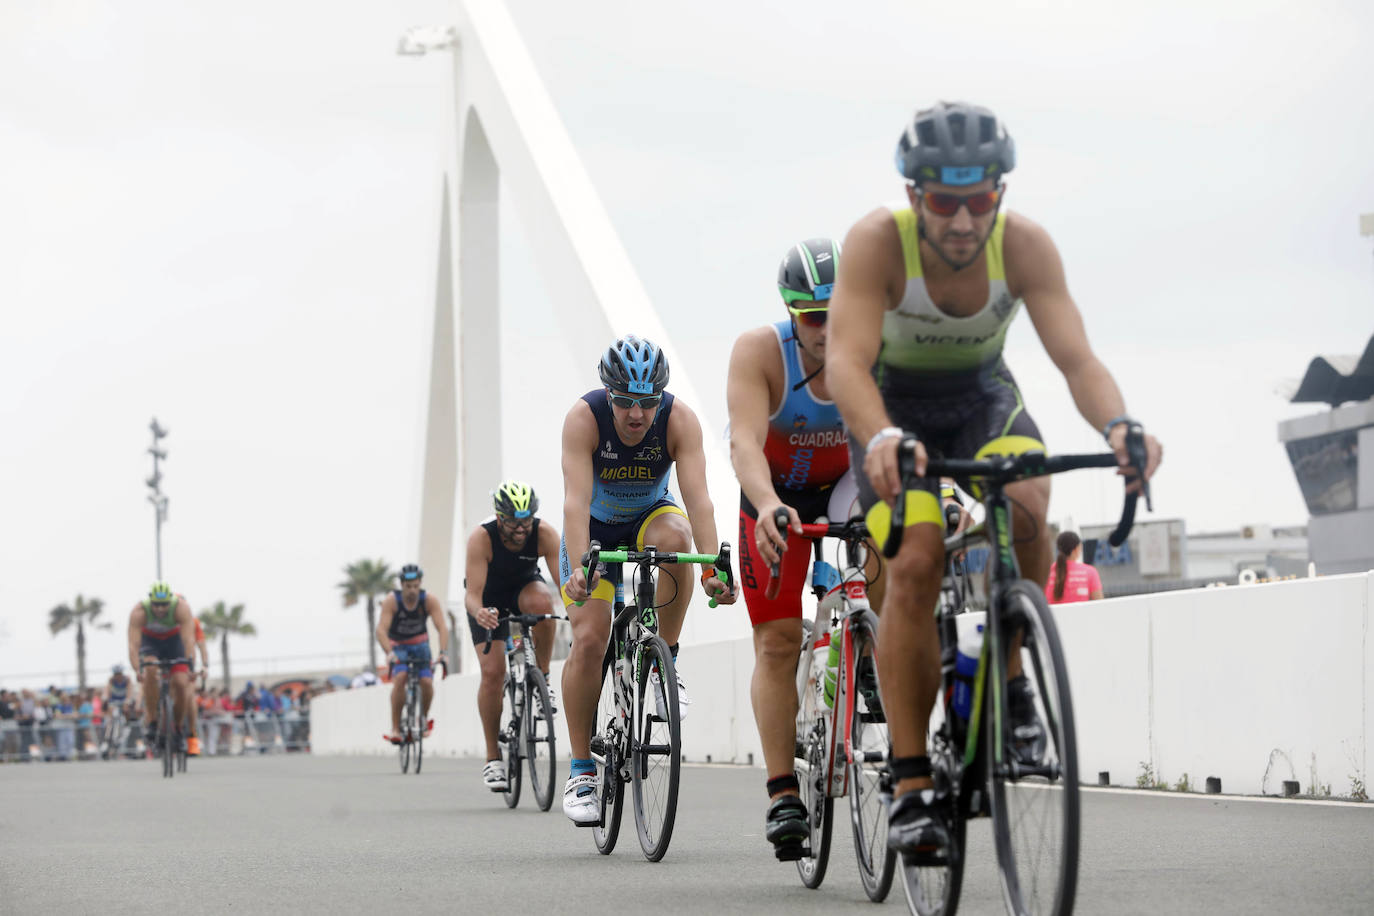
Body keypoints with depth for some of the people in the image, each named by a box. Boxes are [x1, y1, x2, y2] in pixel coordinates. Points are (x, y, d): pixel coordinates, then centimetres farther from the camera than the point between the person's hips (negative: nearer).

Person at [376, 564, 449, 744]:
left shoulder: (429, 601, -19)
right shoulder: (391, 601, -23)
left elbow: (442, 627, -28)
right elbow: (381, 630, -33)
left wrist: (443, 653, -44)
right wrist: (389, 653, -49)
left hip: (420, 644, 2)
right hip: (397, 645, -1)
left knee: (427, 682, -20)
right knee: (400, 678, -28)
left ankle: (424, 717, 11)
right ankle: (395, 729, -25)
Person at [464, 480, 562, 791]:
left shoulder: (545, 534, -29)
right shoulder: (481, 538, -33)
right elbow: (472, 594, -36)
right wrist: (479, 613, -59)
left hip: (524, 588, 1)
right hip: (489, 599, -1)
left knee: (541, 601, -37)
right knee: (492, 671, -17)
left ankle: (542, 677, -15)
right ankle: (493, 757, -5)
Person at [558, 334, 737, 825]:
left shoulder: (679, 420, -27)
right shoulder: (584, 418, -29)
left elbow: (697, 497, -35)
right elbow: (576, 499, -38)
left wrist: (712, 570, -48)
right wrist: (578, 568, -51)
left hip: (649, 516, 1)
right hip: (596, 528, -1)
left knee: (674, 536, -36)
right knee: (589, 640, -15)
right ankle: (581, 769, -5)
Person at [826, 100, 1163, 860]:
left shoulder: (1024, 245, -25)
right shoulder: (877, 242, -31)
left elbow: (1076, 357, -31)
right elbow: (845, 360, -41)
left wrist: (1117, 425, -52)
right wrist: (881, 438, -61)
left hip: (983, 396, 2)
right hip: (893, 403, -2)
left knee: (1025, 505, -30)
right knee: (914, 564, -22)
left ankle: (1007, 677, -5)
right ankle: (910, 787, -17)